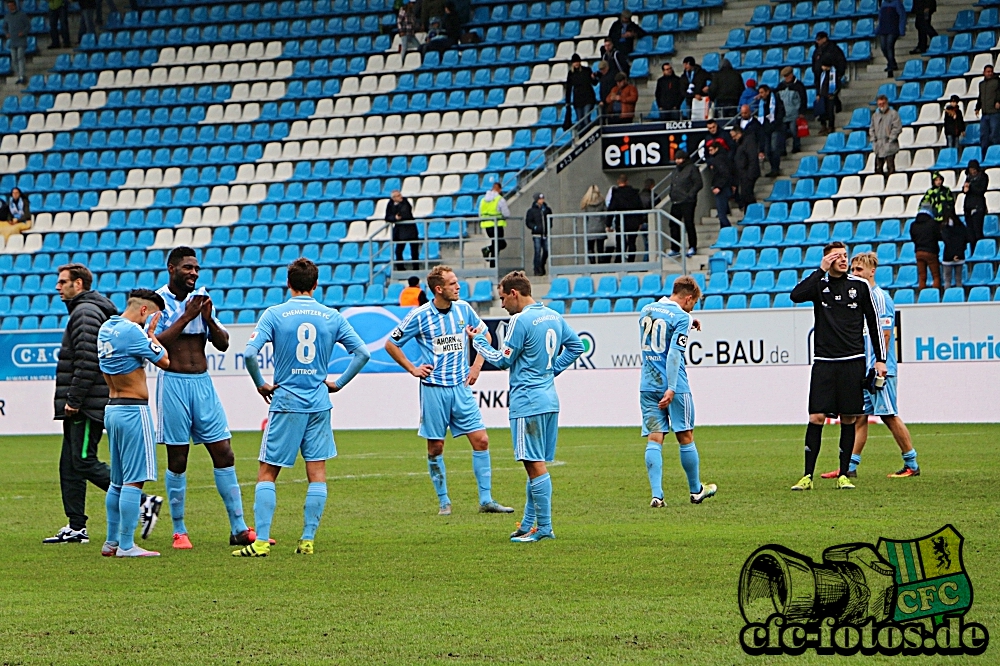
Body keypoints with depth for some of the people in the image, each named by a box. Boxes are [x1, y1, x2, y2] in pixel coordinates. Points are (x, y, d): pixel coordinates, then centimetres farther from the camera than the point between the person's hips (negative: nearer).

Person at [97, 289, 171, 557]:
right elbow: (164, 361, -11)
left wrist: (148, 334, 14)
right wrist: (151, 334, 1)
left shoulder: (106, 329, 11)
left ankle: (112, 542, 19)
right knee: (134, 480, -7)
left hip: (113, 409, 10)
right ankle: (126, 545, -8)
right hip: (133, 411, -10)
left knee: (118, 481, 16)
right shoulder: (132, 331, -16)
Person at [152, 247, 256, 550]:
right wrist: (186, 317, -18)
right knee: (177, 459, 0)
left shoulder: (201, 299, 11)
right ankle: (179, 531, 10)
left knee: (224, 454, 0)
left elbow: (223, 344, 10)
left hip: (203, 382, 5)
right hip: (173, 382, -5)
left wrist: (208, 318, -8)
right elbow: (154, 344, -17)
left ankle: (239, 528, 3)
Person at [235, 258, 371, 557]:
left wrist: (261, 384, 0)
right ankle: (308, 540, 4)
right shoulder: (332, 317, 3)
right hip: (319, 405, 2)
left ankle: (261, 541, -5)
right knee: (317, 474, 7)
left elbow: (249, 353, -15)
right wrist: (339, 383, 11)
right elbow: (362, 353, 2)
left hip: (286, 402, -2)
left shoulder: (274, 314, -5)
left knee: (267, 473, 2)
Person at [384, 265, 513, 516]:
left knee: (481, 440, -3)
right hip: (433, 389, -3)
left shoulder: (463, 309, 3)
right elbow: (391, 344, 2)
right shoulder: (420, 316, -8)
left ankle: (486, 500, 2)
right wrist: (412, 369, -1)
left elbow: (484, 335, 19)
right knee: (435, 447, 2)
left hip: (461, 386, 3)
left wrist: (476, 366, 10)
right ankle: (444, 502, 14)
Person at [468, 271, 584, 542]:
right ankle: (528, 524, 20)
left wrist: (479, 340, 5)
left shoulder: (520, 321, -15)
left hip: (527, 402, -9)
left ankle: (544, 528, -6)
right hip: (550, 399, 9)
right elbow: (576, 346, 19)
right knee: (536, 464, 14)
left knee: (535, 465, -6)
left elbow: (502, 360, -9)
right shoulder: (554, 317, 10)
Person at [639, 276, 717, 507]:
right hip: (674, 387, -5)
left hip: (648, 386, 5)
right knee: (686, 438, 9)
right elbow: (674, 353, -19)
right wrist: (671, 389, -23)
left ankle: (656, 495, -10)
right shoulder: (681, 317, -10)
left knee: (654, 440, 1)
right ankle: (696, 491, 22)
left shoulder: (645, 311, 10)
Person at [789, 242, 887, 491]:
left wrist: (880, 359, 6)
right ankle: (807, 476, -5)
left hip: (853, 361, 1)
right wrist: (821, 270, -15)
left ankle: (843, 475, 8)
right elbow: (796, 295, -15)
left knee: (848, 419, 1)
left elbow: (874, 322, 10)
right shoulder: (819, 283, 5)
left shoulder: (860, 285, 6)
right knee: (816, 417, -7)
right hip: (823, 360, 0)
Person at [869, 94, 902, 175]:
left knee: (890, 169, -9)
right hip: (878, 147, 6)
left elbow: (897, 128, -7)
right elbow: (872, 128, 21)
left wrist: (891, 139, -11)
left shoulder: (893, 114, -2)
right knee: (878, 168, 6)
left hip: (889, 146, -6)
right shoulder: (875, 115, 16)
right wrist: (873, 139, 7)